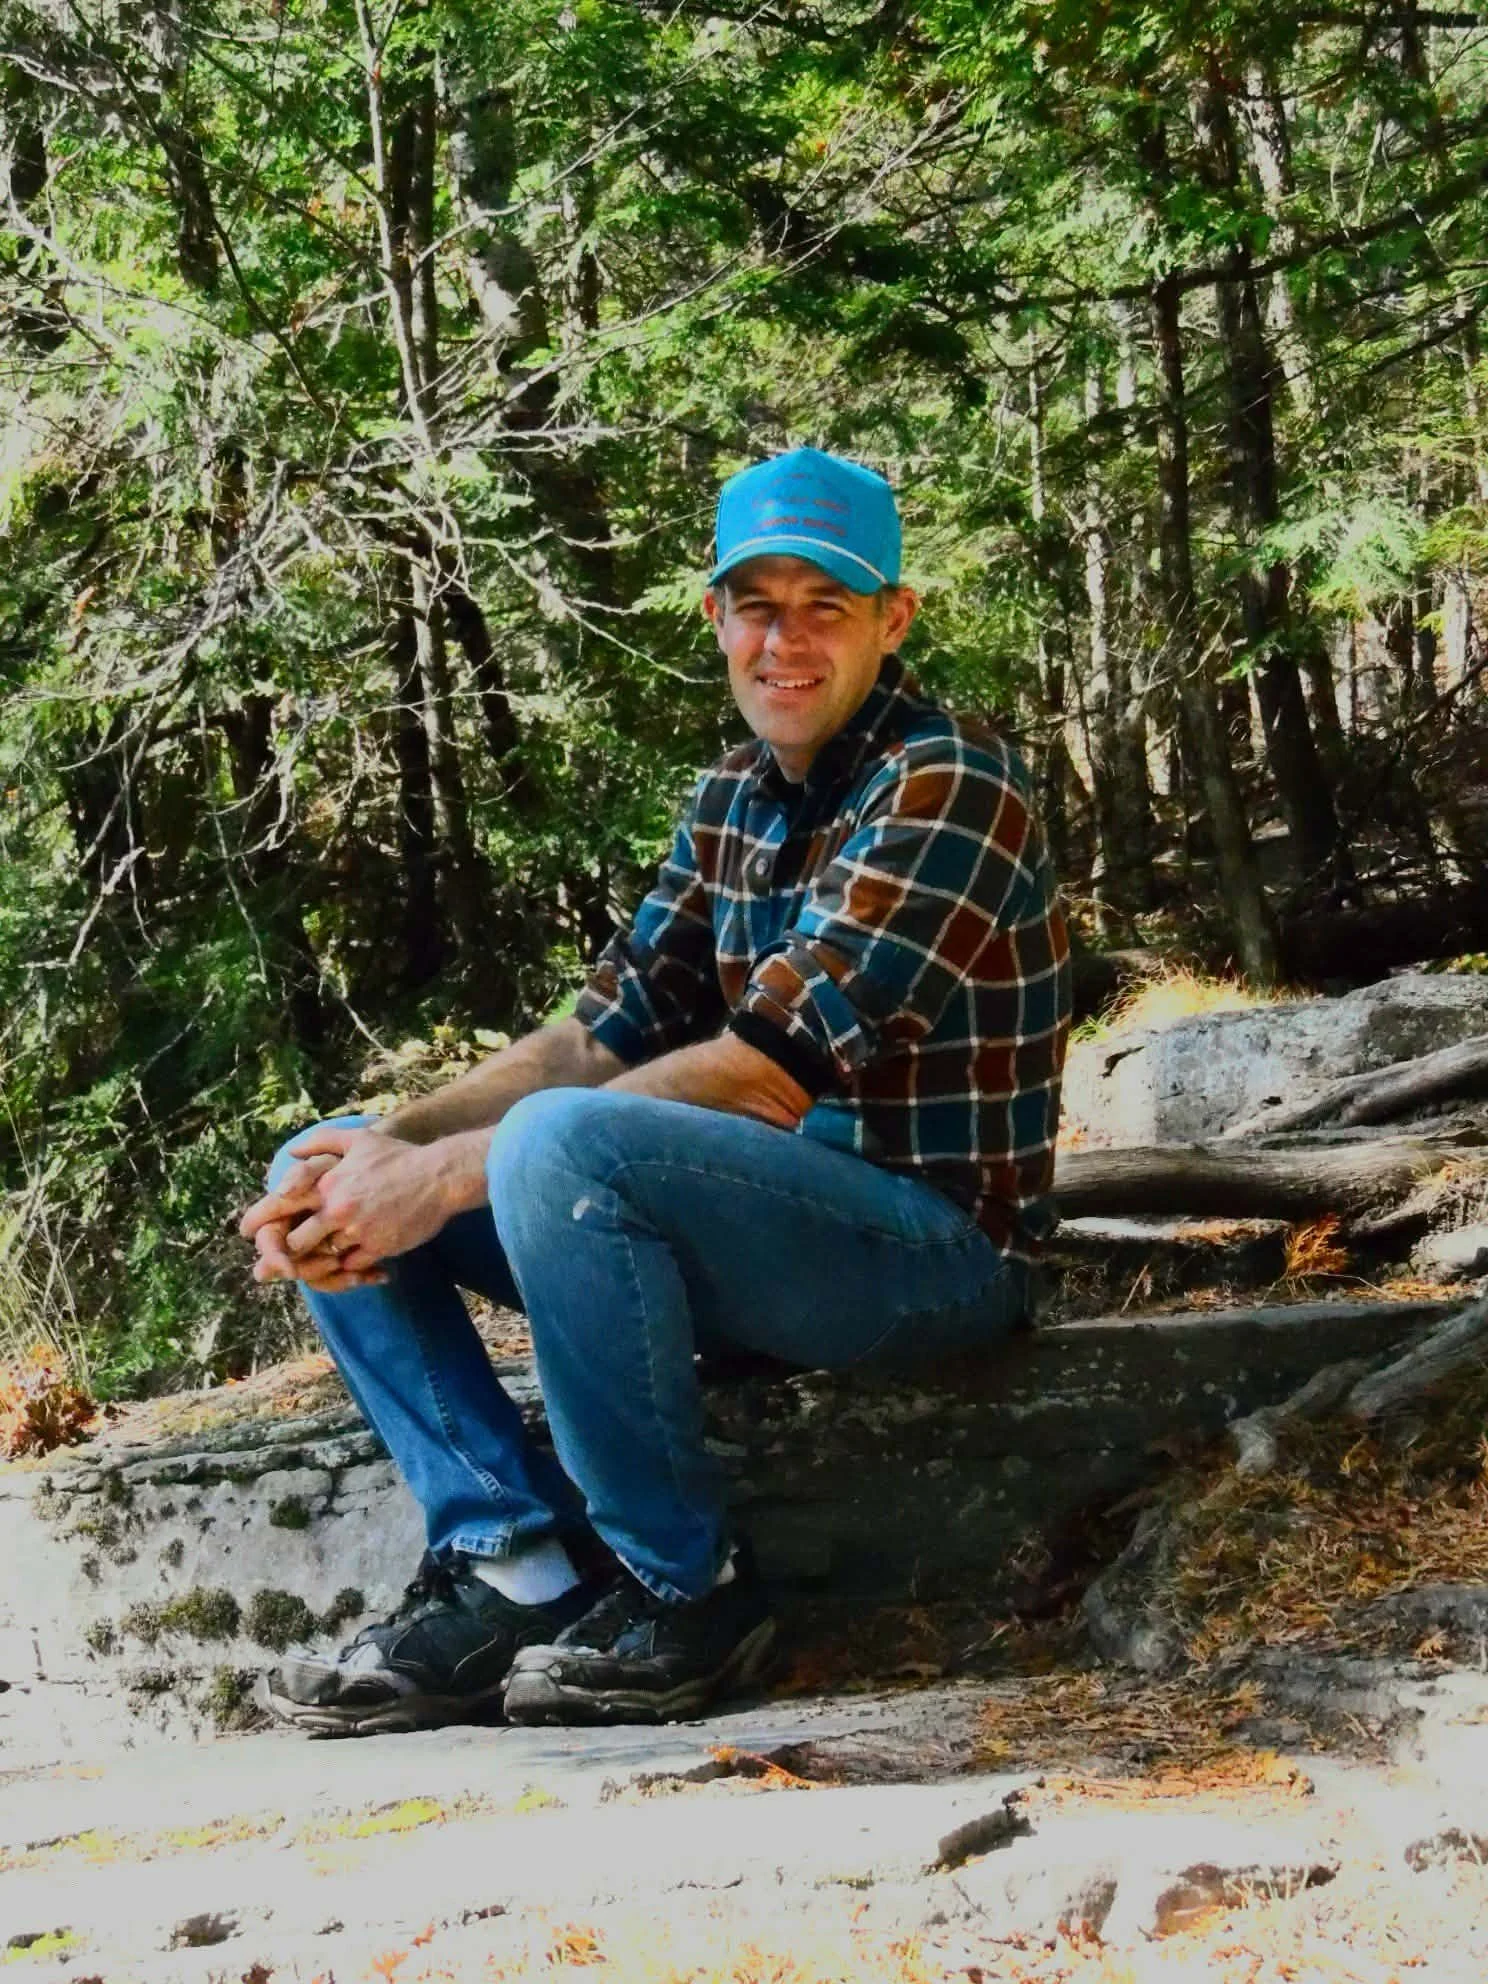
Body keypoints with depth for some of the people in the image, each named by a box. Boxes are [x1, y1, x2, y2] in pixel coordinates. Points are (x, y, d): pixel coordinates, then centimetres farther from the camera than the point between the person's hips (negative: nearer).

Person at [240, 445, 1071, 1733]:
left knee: (559, 1149, -34)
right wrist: (385, 1150, -12)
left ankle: (689, 1590, -16)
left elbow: (770, 1073, -24)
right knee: (325, 1172, 0)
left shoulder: (944, 787, -15)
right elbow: (608, 1034, 6)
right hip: (765, 1217, 8)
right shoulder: (734, 799, 11)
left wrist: (443, 1175, -25)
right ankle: (509, 1571, -9)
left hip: (935, 1241, -8)